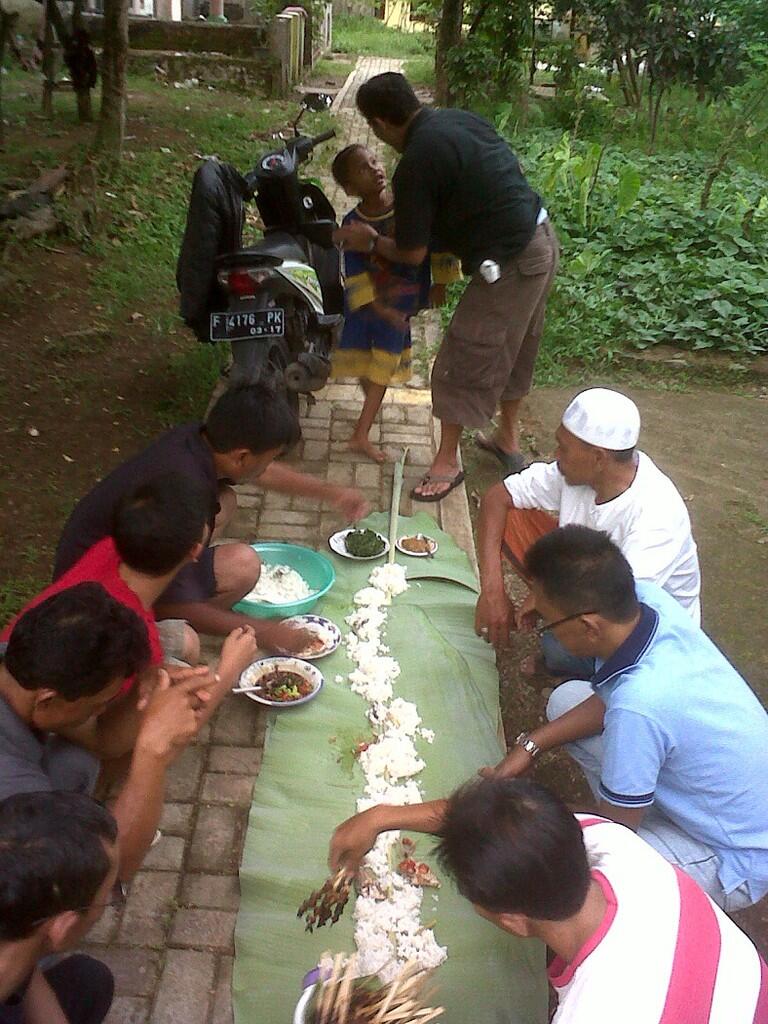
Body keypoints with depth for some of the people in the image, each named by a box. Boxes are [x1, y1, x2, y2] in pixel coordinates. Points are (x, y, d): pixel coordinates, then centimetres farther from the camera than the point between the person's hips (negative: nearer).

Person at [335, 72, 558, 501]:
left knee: (464, 361, 3)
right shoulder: (460, 119, 6)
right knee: (515, 350, 22)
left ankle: (448, 461, 16)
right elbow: (513, 169, 18)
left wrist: (371, 242, 5)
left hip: (512, 264, -9)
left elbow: (412, 254, -13)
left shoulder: (416, 164, -18)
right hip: (543, 238, 9)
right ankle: (509, 438, 39)